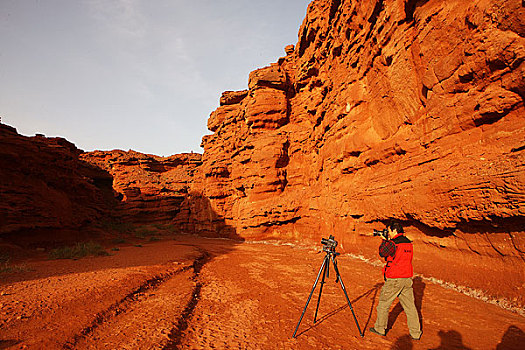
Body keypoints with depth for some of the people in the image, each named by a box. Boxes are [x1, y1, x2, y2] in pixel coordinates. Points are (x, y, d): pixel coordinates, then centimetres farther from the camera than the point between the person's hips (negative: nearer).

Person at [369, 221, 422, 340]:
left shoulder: (393, 243, -18)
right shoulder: (409, 243, 6)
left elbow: (382, 252, -5)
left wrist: (384, 241, 7)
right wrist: (387, 241, 15)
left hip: (394, 279, -6)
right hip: (407, 278, 7)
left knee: (384, 303, 9)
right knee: (410, 305, 14)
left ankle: (380, 329, 20)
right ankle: (415, 333, 20)